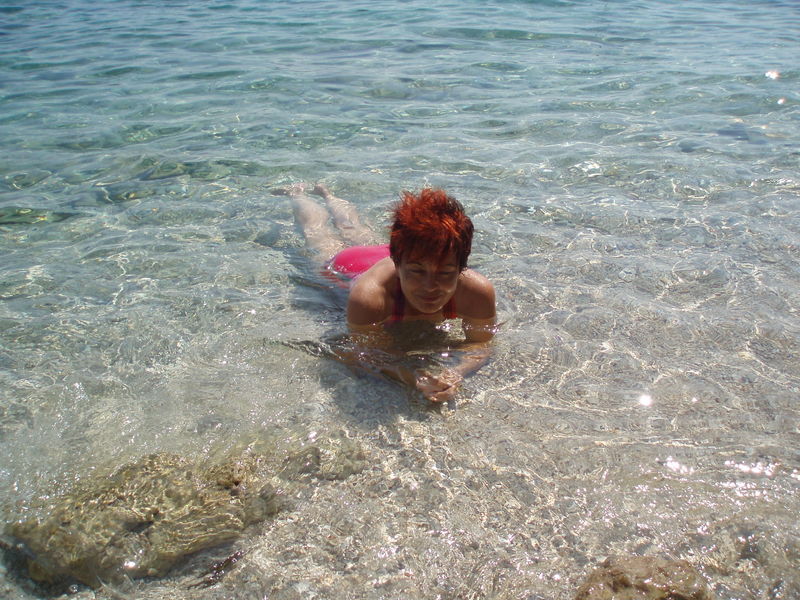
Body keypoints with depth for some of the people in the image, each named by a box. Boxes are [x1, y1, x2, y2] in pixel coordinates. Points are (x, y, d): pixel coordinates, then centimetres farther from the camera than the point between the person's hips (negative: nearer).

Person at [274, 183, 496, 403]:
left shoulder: (477, 291, -45)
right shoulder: (369, 296, -52)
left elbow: (480, 344, -33)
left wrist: (457, 373, -55)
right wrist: (407, 375, -61)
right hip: (347, 268, -3)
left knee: (359, 236, 37)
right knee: (319, 235, 31)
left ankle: (326, 194, 65)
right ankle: (298, 193, 61)